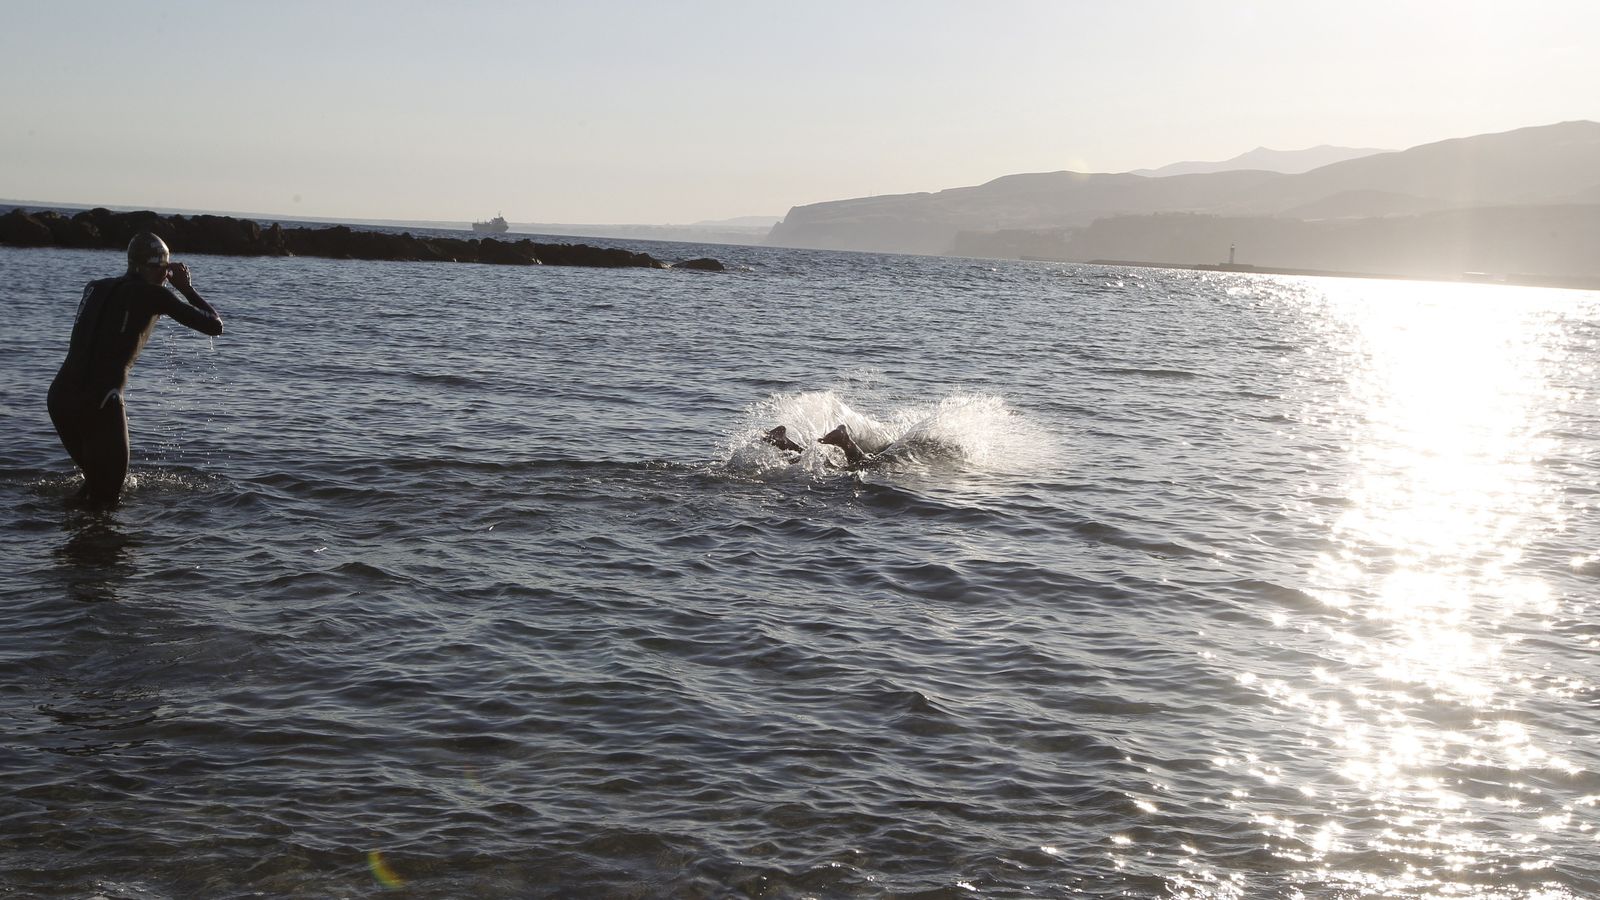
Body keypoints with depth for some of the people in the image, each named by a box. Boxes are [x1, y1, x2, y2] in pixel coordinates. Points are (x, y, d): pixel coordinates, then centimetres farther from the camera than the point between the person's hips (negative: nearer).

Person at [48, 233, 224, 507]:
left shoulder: (95, 287, 18)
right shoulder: (154, 294, 0)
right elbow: (215, 326, 5)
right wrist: (187, 287, 19)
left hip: (59, 395, 7)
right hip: (99, 402, -7)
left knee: (96, 480, 29)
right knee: (107, 496, 8)